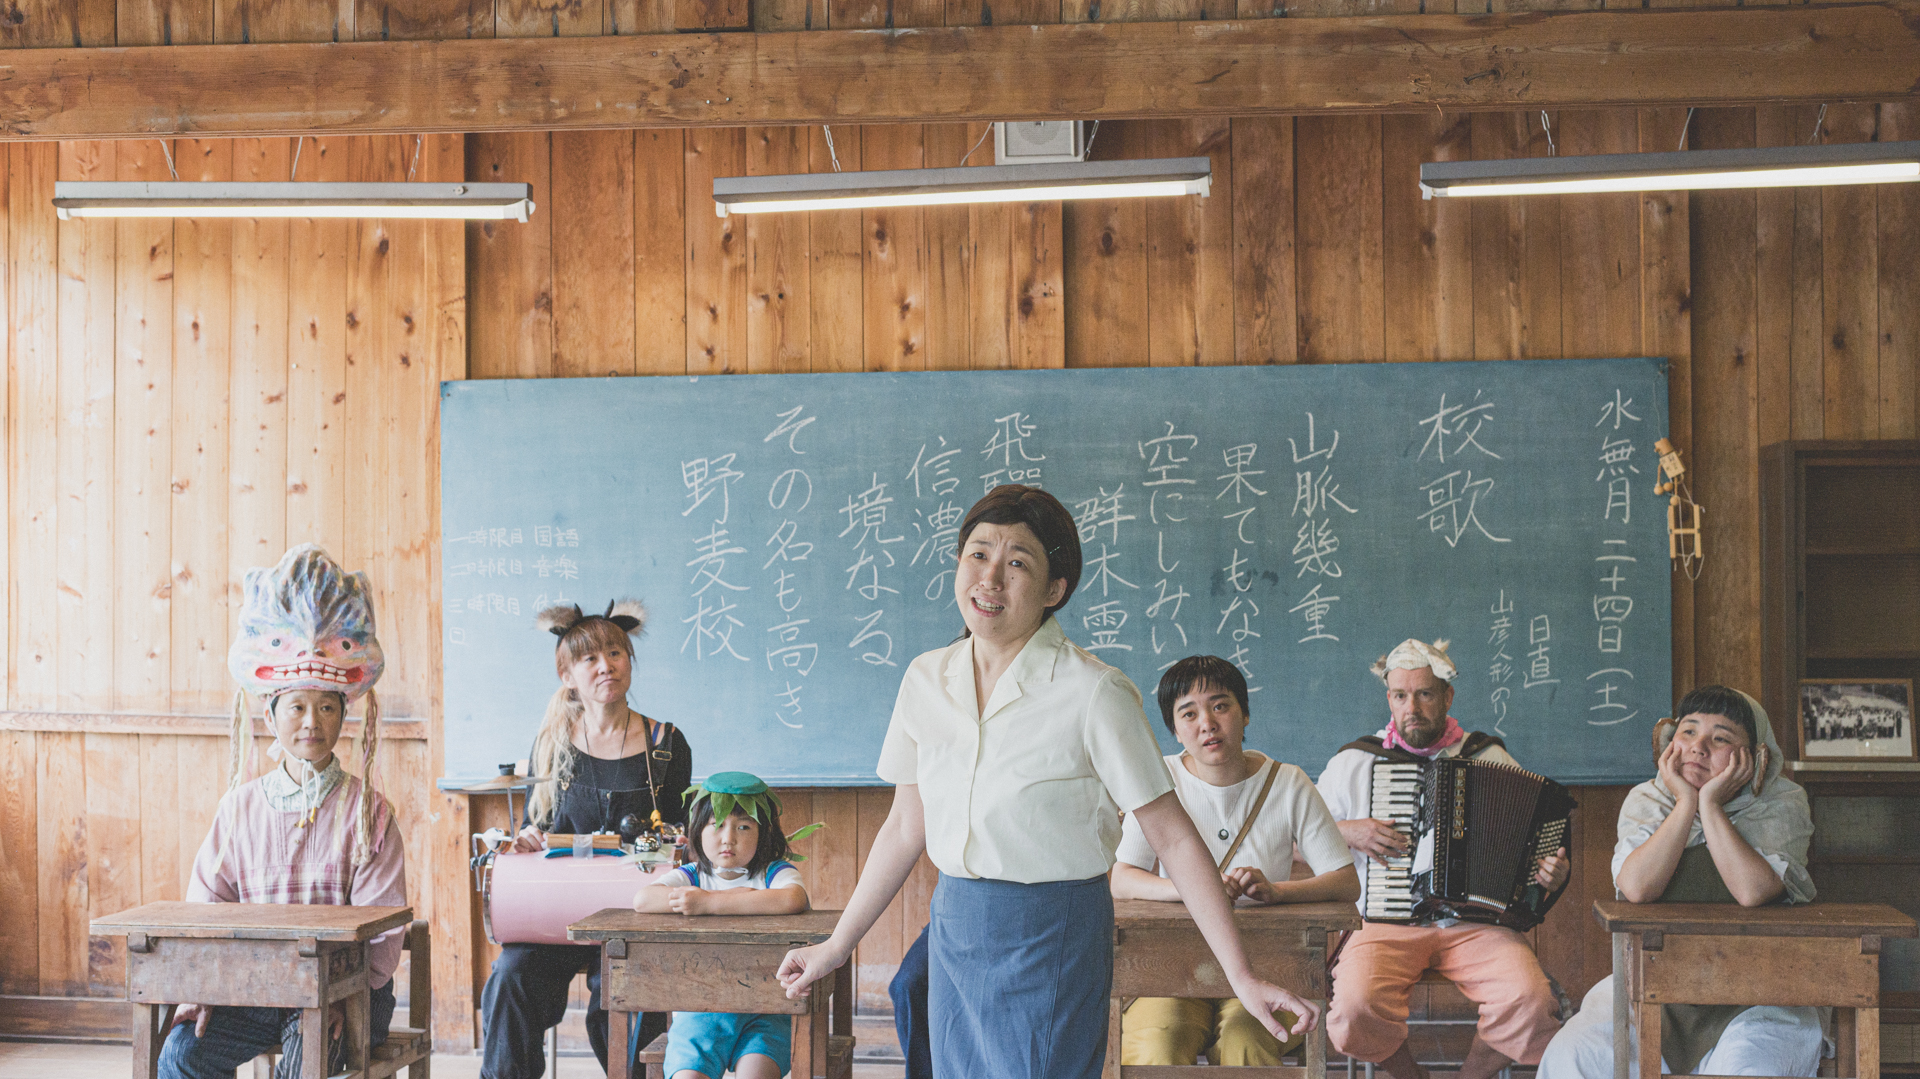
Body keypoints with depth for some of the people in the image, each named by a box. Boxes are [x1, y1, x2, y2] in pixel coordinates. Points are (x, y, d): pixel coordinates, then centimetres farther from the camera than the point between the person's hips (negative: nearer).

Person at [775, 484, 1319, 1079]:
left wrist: (1242, 978, -14)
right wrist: (836, 946, 17)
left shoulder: (1094, 694, -13)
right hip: (953, 931, 5)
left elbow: (1173, 838, -12)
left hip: (1053, 940, -5)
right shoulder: (926, 680, 2)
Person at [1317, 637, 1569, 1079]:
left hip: (1477, 925, 1)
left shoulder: (1490, 757, 12)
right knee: (1355, 1009, -31)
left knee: (1531, 1001, -28)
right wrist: (1345, 832, -7)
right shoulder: (1353, 763, 9)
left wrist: (1553, 875, -3)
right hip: (1387, 925, -1)